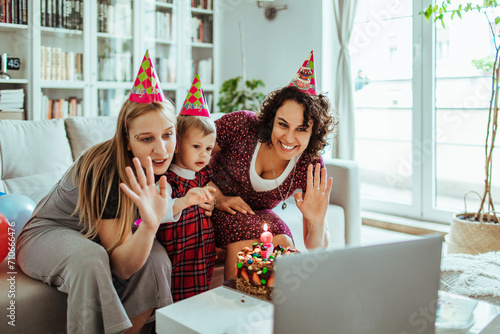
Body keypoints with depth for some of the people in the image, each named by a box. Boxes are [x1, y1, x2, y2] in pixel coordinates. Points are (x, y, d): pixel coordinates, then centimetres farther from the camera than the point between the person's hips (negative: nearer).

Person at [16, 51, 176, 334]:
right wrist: (150, 224, -51)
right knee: (90, 257, -37)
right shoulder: (105, 170, -33)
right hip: (49, 233, -6)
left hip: (100, 233, 6)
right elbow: (122, 267, -32)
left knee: (157, 258, -21)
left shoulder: (155, 165, -15)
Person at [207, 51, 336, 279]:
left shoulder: (311, 168, -16)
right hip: (212, 209, -1)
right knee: (245, 239, -31)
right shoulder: (241, 125, -22)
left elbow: (317, 249, -14)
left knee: (282, 242, -29)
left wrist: (317, 222, -37)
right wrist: (218, 197, -19)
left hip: (258, 217, 2)